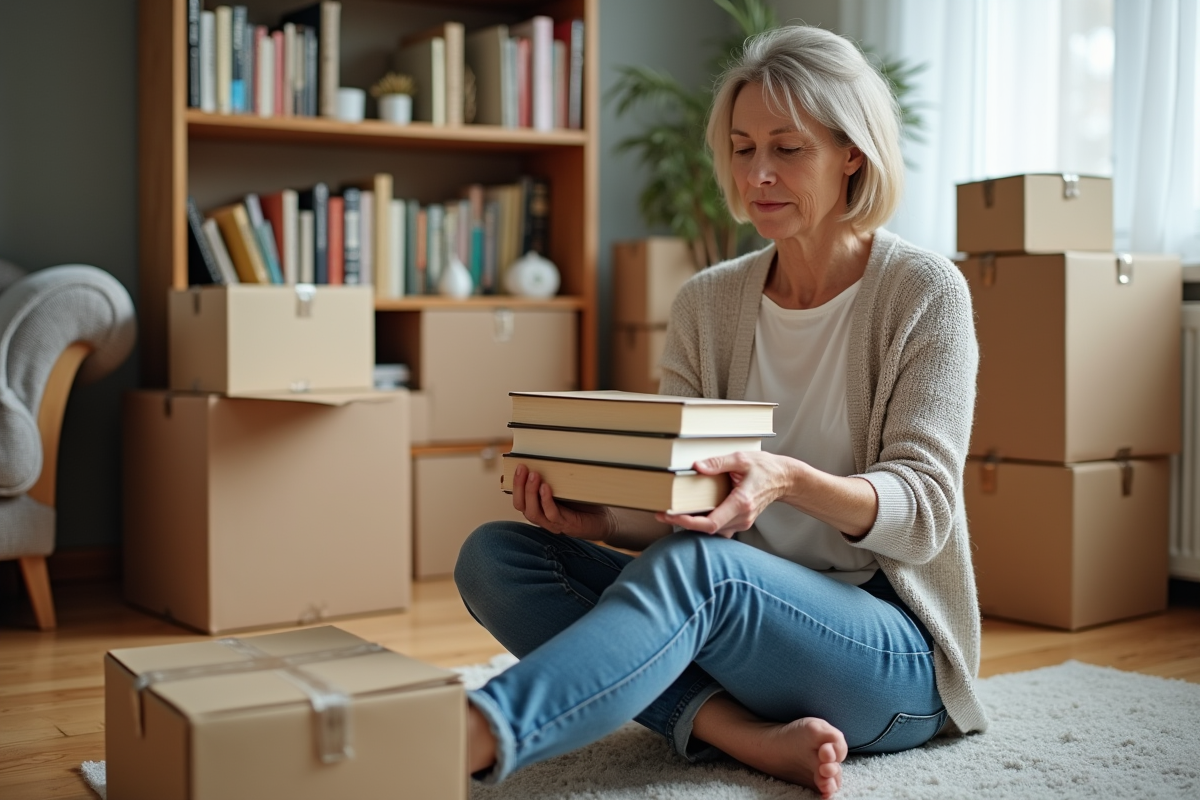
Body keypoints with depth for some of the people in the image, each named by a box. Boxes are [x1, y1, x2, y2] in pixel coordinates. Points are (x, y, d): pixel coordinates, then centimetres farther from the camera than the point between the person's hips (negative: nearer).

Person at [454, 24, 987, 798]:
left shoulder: (924, 292, -5)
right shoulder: (708, 304, 7)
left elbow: (923, 509, -12)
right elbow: (674, 512, 4)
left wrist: (789, 480, -33)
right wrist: (598, 517, -20)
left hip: (892, 650, -5)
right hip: (733, 625, 5)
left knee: (693, 566, -37)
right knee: (495, 553, -15)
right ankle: (754, 738, -28)